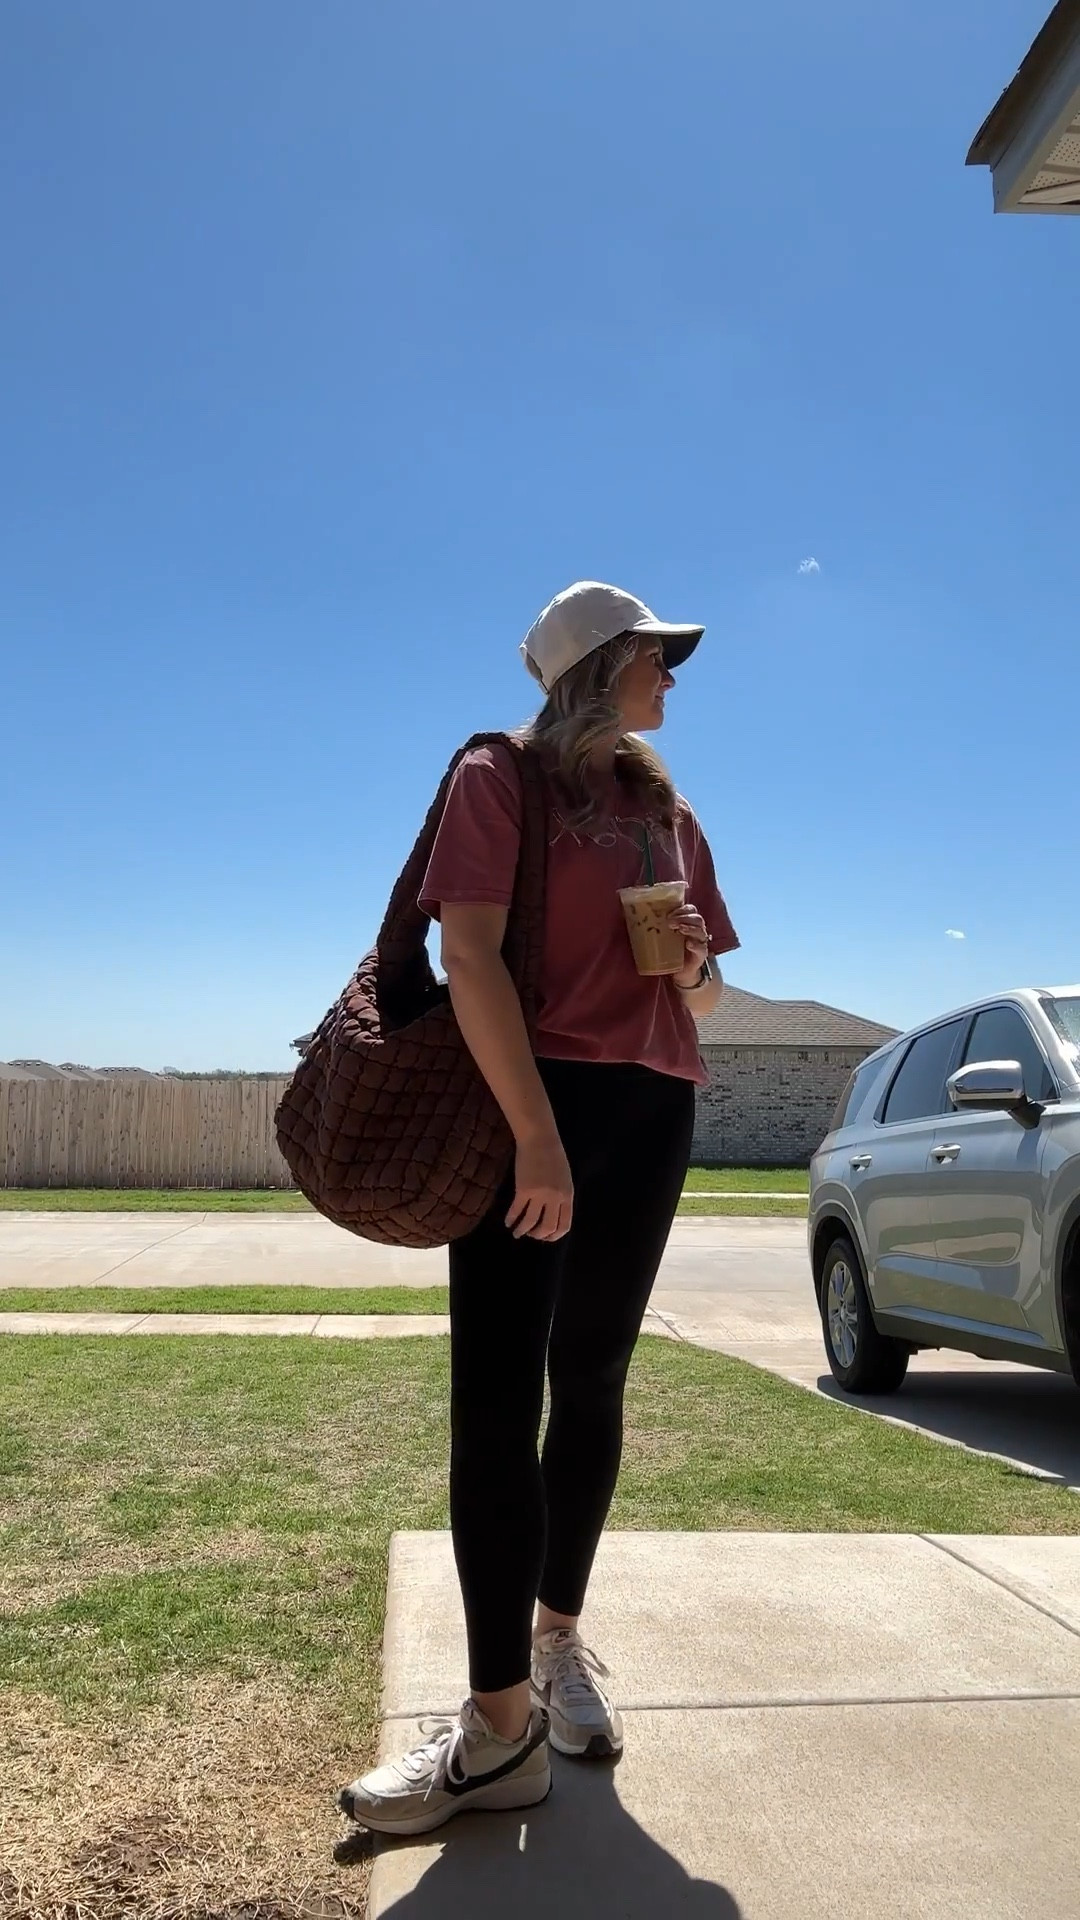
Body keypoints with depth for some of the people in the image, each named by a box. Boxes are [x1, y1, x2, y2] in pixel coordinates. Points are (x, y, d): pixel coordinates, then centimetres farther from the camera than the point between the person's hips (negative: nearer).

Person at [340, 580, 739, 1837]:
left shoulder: (669, 812, 17)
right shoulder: (501, 778, -2)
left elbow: (702, 996, 21)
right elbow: (469, 955, -15)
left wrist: (693, 964, -3)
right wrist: (536, 1133, -23)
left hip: (652, 1116, 6)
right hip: (527, 1105, -6)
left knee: (592, 1386, 12)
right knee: (495, 1401, -7)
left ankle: (558, 1640, 29)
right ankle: (503, 1724, 1)